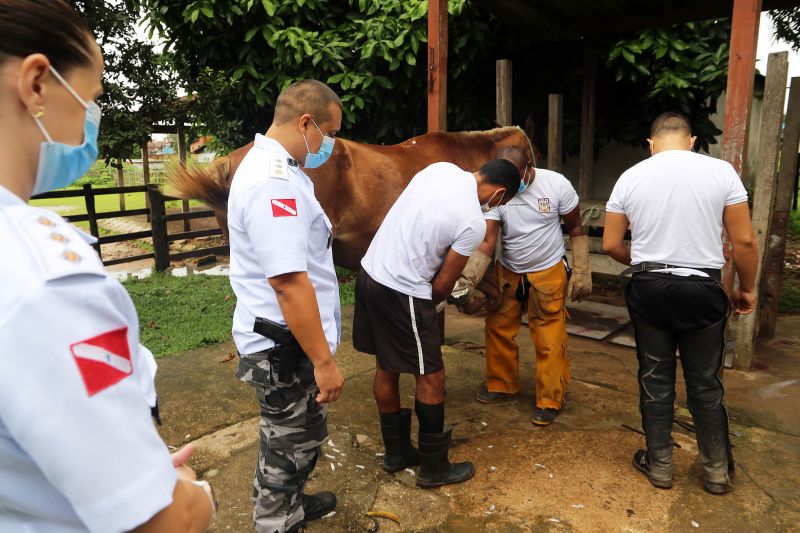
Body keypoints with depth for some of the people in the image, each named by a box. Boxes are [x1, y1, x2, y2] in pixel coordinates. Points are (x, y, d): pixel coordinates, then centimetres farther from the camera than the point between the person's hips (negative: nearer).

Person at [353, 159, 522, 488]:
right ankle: (434, 468, 23)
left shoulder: (441, 168, 5)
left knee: (386, 368, 19)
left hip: (369, 273, 9)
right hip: (402, 293, -9)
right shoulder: (474, 223, -15)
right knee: (431, 377, 8)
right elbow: (442, 285, -7)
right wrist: (431, 303, 12)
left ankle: (396, 452, 36)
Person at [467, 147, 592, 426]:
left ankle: (550, 400, 16)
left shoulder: (557, 184, -14)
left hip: (548, 273, -2)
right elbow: (486, 241, -19)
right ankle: (501, 384, 31)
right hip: (508, 272, 3)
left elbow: (576, 229, -3)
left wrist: (581, 271, -6)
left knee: (549, 341, -2)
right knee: (498, 329, 8)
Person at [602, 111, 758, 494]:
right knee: (706, 385, 14)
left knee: (655, 381, 12)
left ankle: (659, 466, 25)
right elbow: (744, 240, -3)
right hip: (701, 290, 0)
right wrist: (746, 289, 11)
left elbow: (611, 244, 1)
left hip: (649, 289, 1)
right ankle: (717, 471, 28)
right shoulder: (721, 171, -3)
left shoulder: (630, 177, 0)